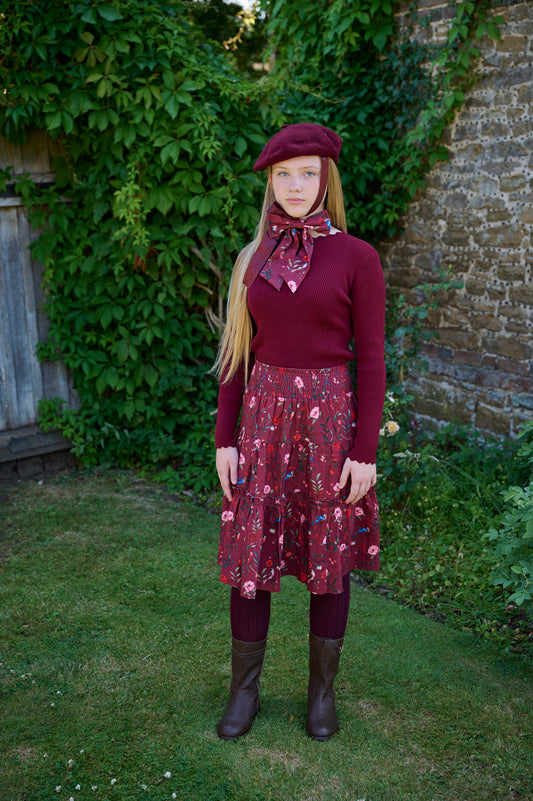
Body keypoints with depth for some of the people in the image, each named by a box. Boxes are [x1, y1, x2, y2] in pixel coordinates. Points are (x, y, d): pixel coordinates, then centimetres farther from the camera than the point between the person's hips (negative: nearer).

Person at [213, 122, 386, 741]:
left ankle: (322, 689, 28)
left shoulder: (357, 257, -3)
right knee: (251, 556, 6)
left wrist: (365, 451, -9)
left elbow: (370, 360, -5)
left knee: (328, 556, 8)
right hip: (263, 416, 3)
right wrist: (225, 439, 4)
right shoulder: (252, 259, 8)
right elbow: (237, 354, 9)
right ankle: (244, 689, 25)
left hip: (329, 417, -3)